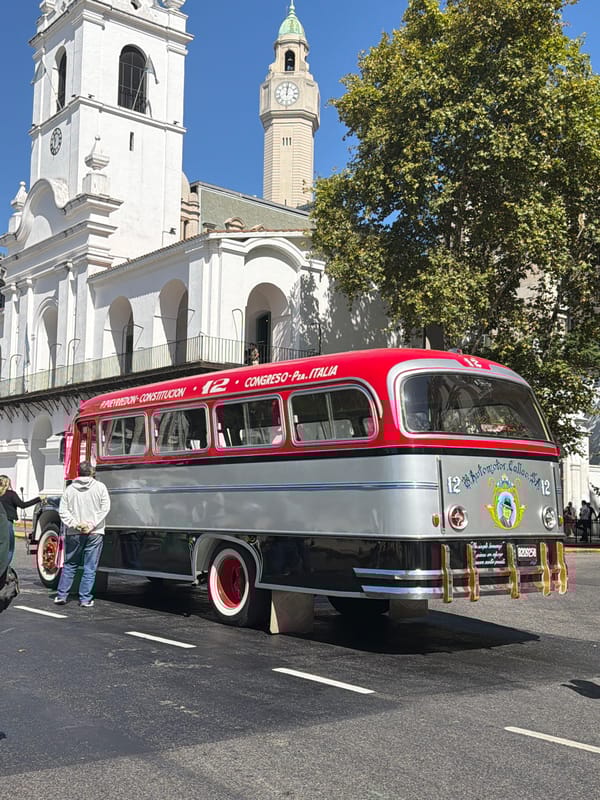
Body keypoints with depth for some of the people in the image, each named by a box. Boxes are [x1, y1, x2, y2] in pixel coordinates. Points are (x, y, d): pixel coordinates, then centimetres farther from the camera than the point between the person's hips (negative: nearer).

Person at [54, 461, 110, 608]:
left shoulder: (70, 489, 3)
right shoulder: (100, 487, -3)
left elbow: (63, 510, -2)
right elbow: (105, 508, -9)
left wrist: (75, 524, -8)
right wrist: (92, 524, -10)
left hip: (74, 534, 2)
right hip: (95, 534, -2)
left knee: (69, 565, 17)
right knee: (90, 568, 3)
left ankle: (61, 596, 17)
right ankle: (85, 599, 2)